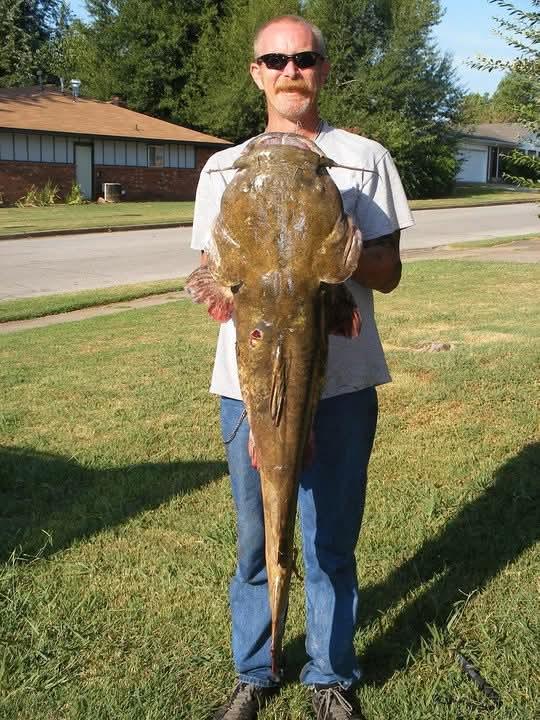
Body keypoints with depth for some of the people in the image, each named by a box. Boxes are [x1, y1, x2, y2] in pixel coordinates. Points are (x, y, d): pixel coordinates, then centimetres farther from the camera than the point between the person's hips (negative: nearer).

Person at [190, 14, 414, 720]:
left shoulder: (366, 159, 4)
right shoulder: (223, 168, 9)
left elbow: (388, 272, 2)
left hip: (341, 379, -1)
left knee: (332, 541, 9)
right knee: (254, 538, 11)